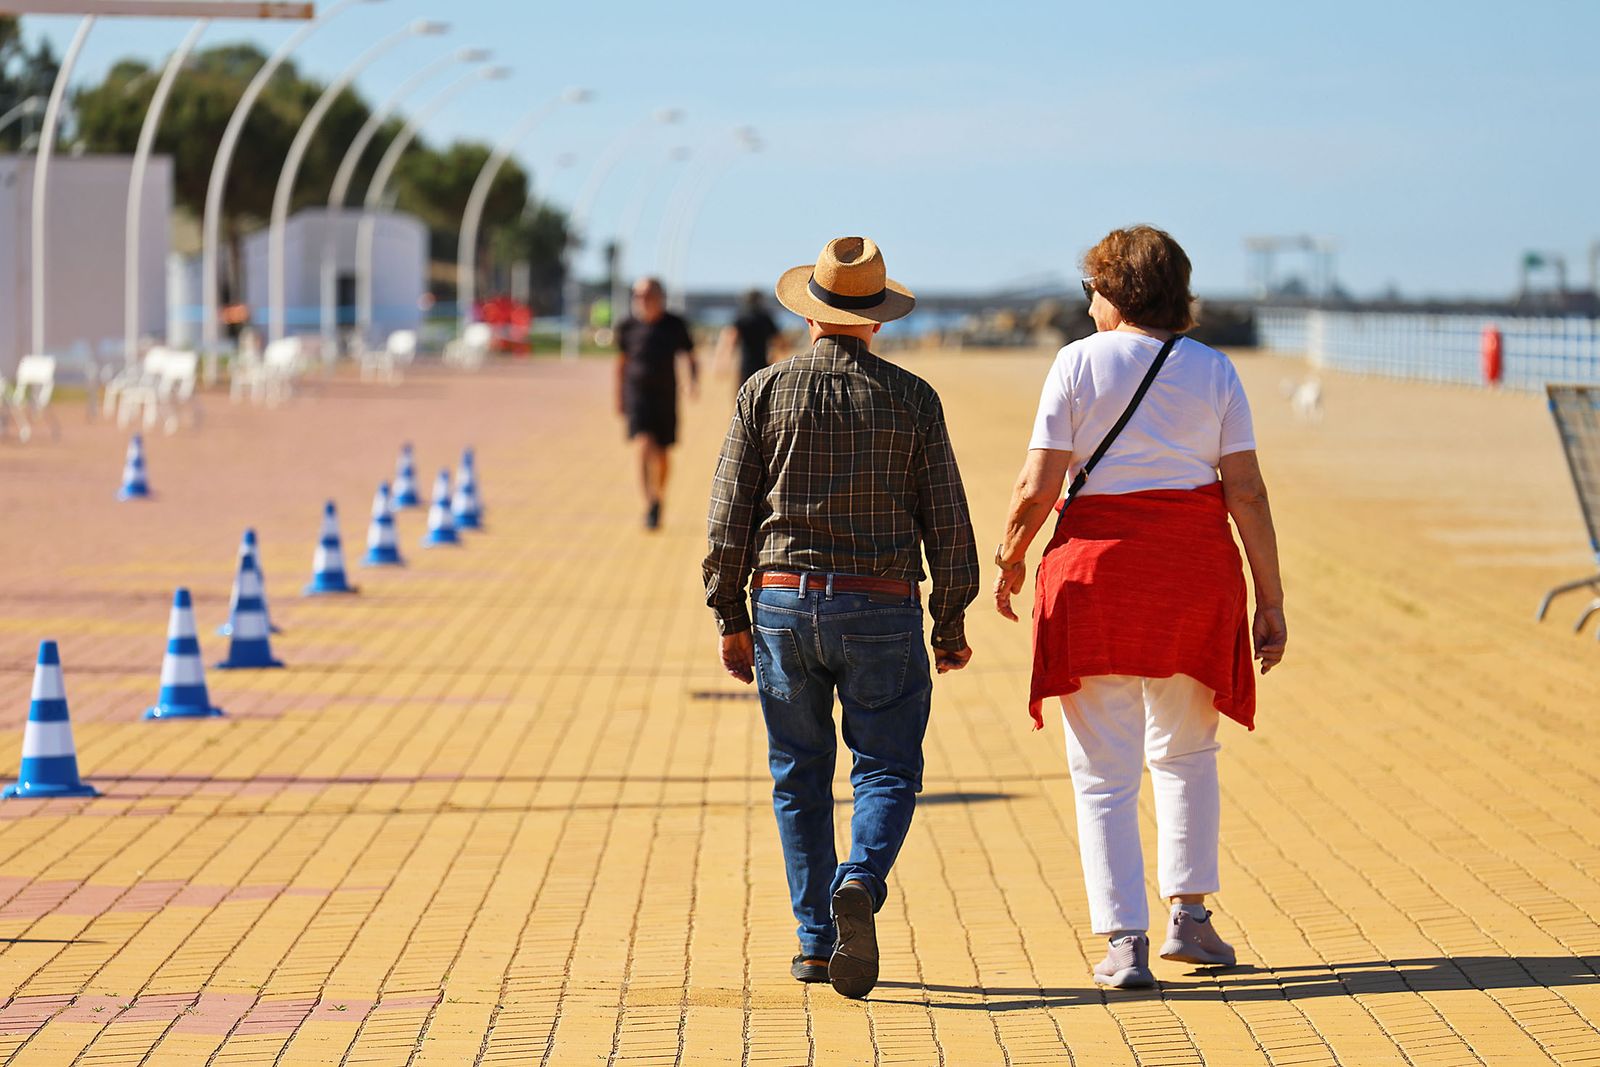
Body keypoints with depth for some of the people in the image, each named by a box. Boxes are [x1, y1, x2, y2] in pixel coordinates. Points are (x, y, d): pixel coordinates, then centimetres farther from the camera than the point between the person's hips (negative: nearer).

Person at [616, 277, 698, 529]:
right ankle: (649, 505, -20)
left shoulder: (675, 326, 0)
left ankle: (659, 498, 35)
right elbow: (622, 363, 13)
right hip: (638, 392, -1)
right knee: (645, 444, -19)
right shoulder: (628, 326, 1)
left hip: (666, 395, 1)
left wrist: (694, 380, -13)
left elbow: (690, 358, 7)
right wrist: (619, 398, 15)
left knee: (661, 453, 11)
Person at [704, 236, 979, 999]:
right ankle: (861, 884, -23)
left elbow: (730, 515, 0)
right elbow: (947, 520, 1)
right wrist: (952, 621, 10)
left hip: (784, 600, 1)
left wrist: (730, 620, 7)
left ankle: (816, 941, 11)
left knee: (800, 774, 11)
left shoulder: (765, 392, 0)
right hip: (882, 609, -1)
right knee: (887, 769, 5)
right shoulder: (912, 398, 0)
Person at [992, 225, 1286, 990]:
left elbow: (1037, 487, -7)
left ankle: (1125, 941, -2)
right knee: (1185, 751, 22)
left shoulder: (1079, 363, -3)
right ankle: (1189, 912, 16)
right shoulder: (1213, 371, 3)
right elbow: (1246, 493, -2)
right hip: (1196, 569, 2)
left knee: (1105, 770, 4)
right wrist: (1270, 599, 2)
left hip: (1098, 562, -2)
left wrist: (1009, 561, 10)